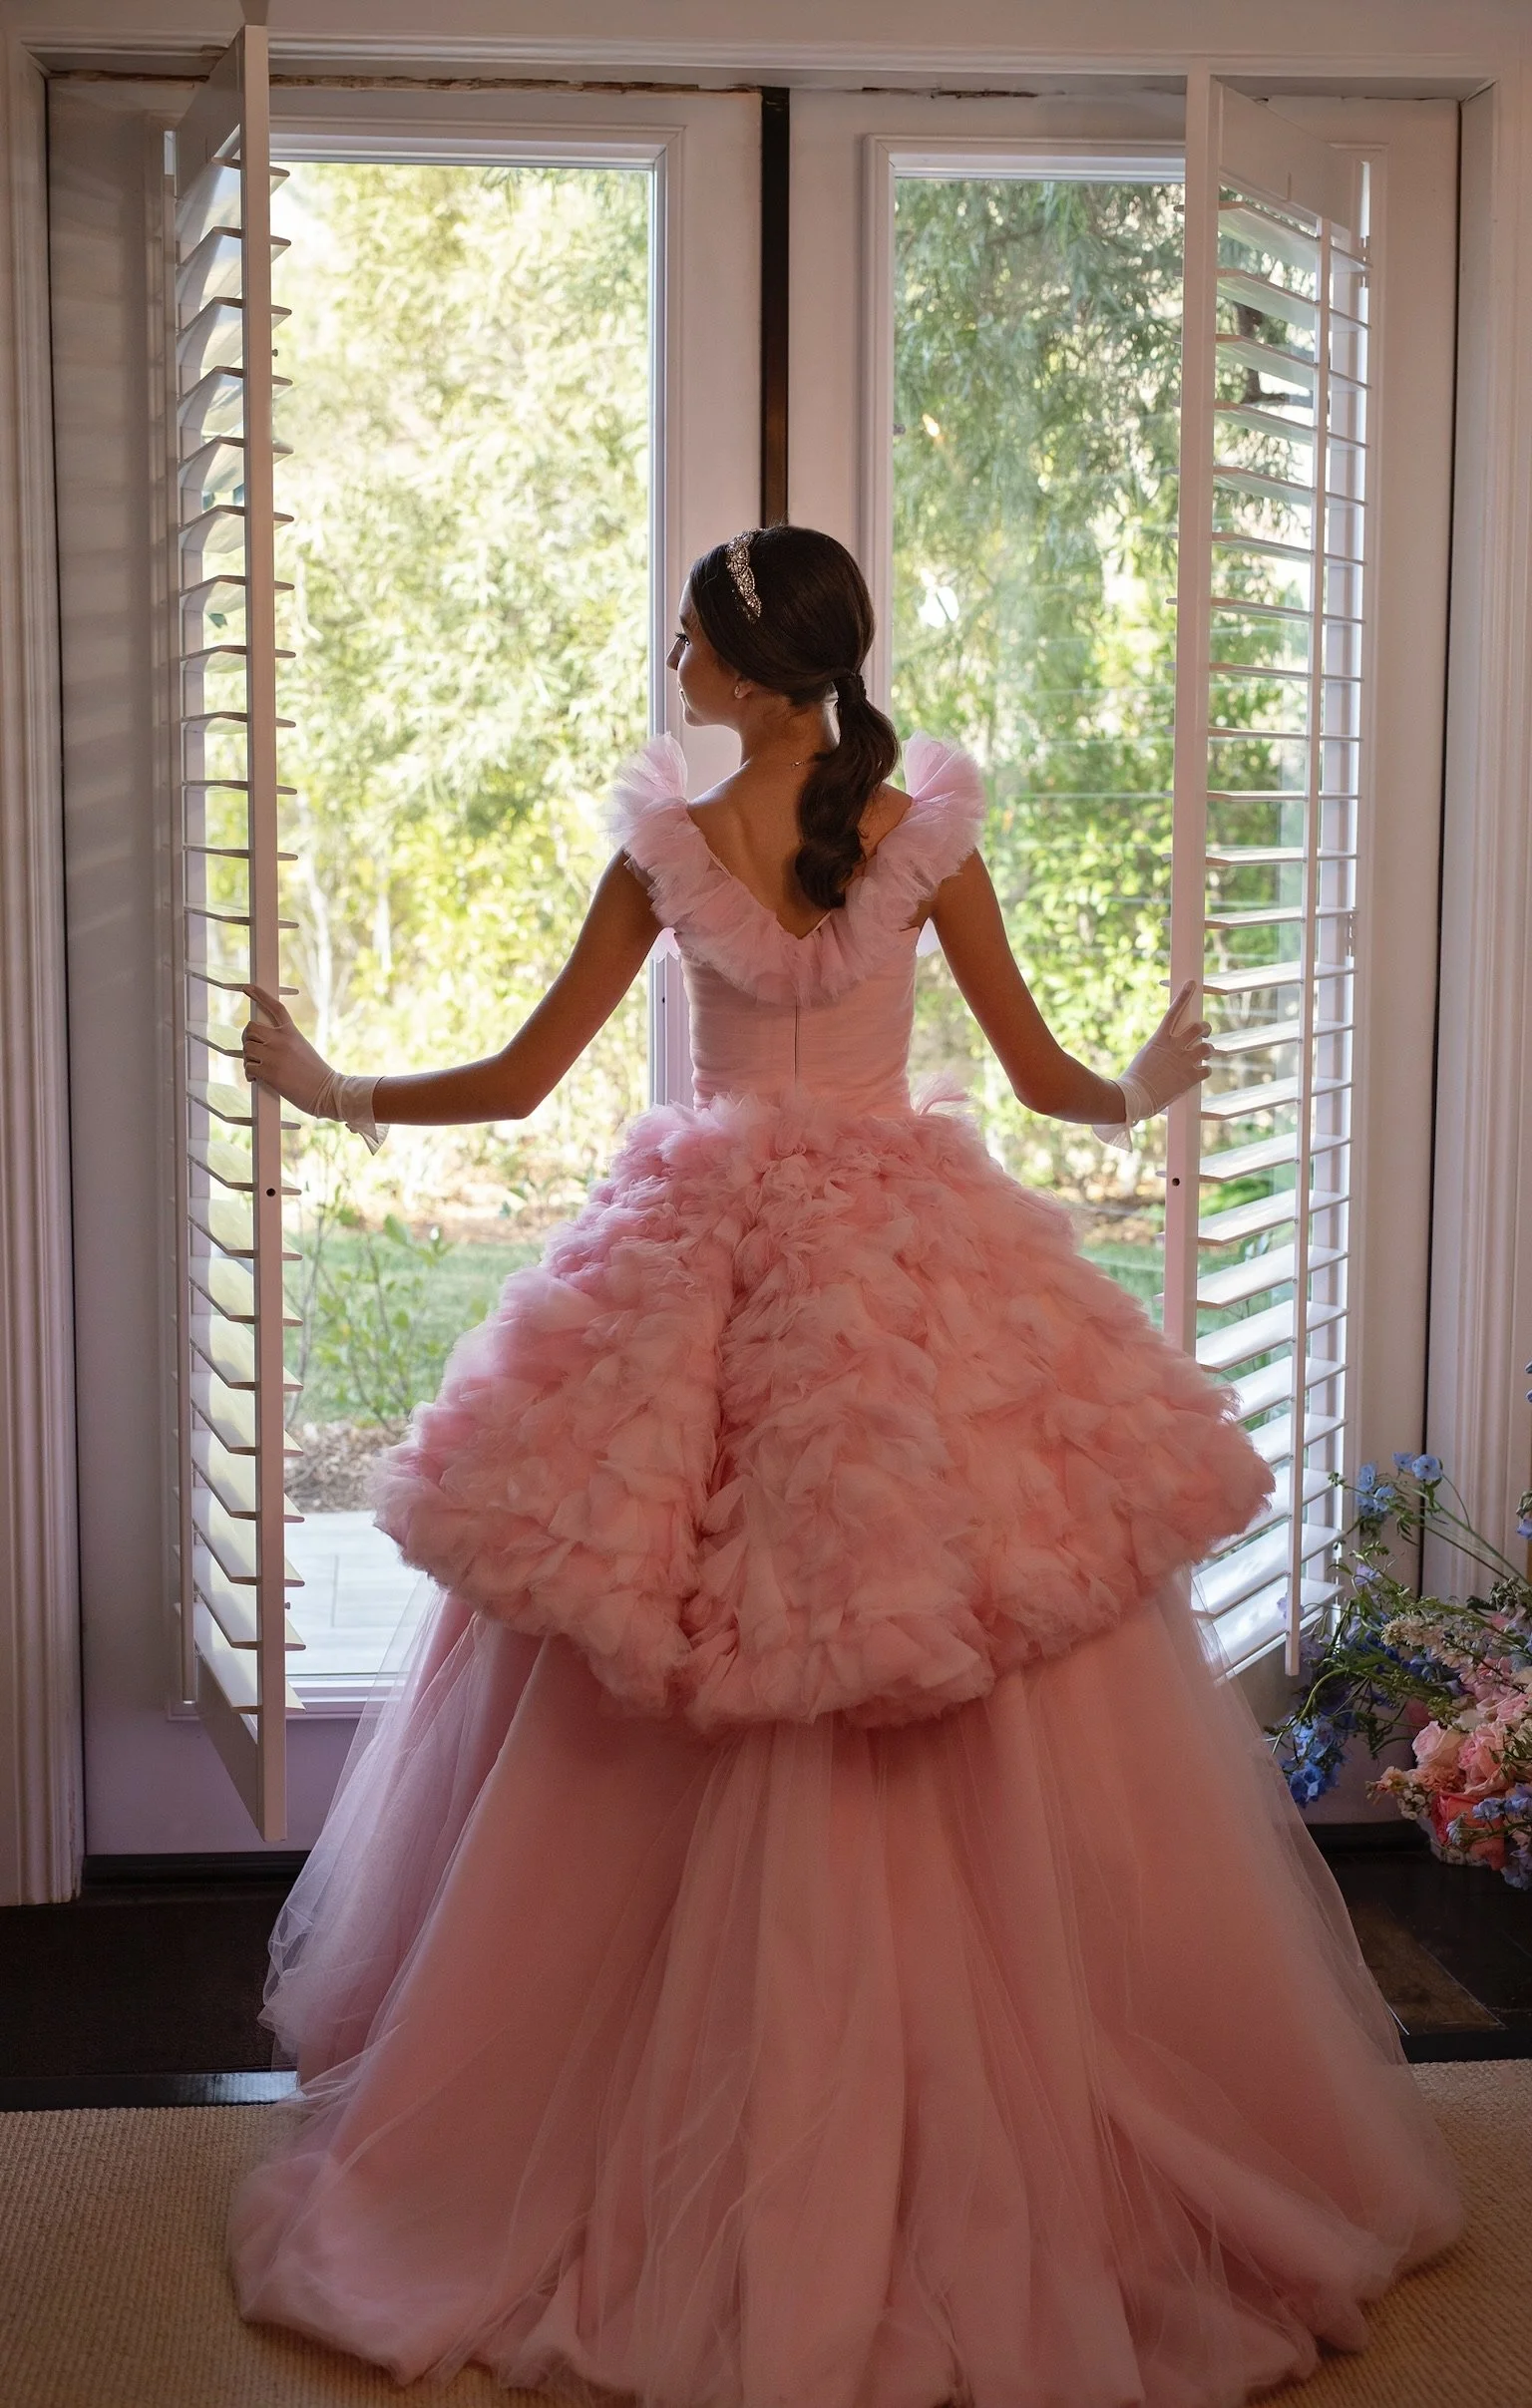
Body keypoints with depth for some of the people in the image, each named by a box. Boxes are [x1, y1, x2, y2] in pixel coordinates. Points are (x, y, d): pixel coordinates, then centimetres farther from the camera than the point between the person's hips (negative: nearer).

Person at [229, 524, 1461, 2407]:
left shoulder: (666, 846, -6)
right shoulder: (926, 834, -4)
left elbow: (517, 1081, -2)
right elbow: (1054, 1083, 1)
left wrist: (331, 1093, 14)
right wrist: (1146, 1090, 24)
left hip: (714, 1284, 0)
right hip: (913, 1274, 0)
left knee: (682, 1780, 9)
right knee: (990, 1771, 7)